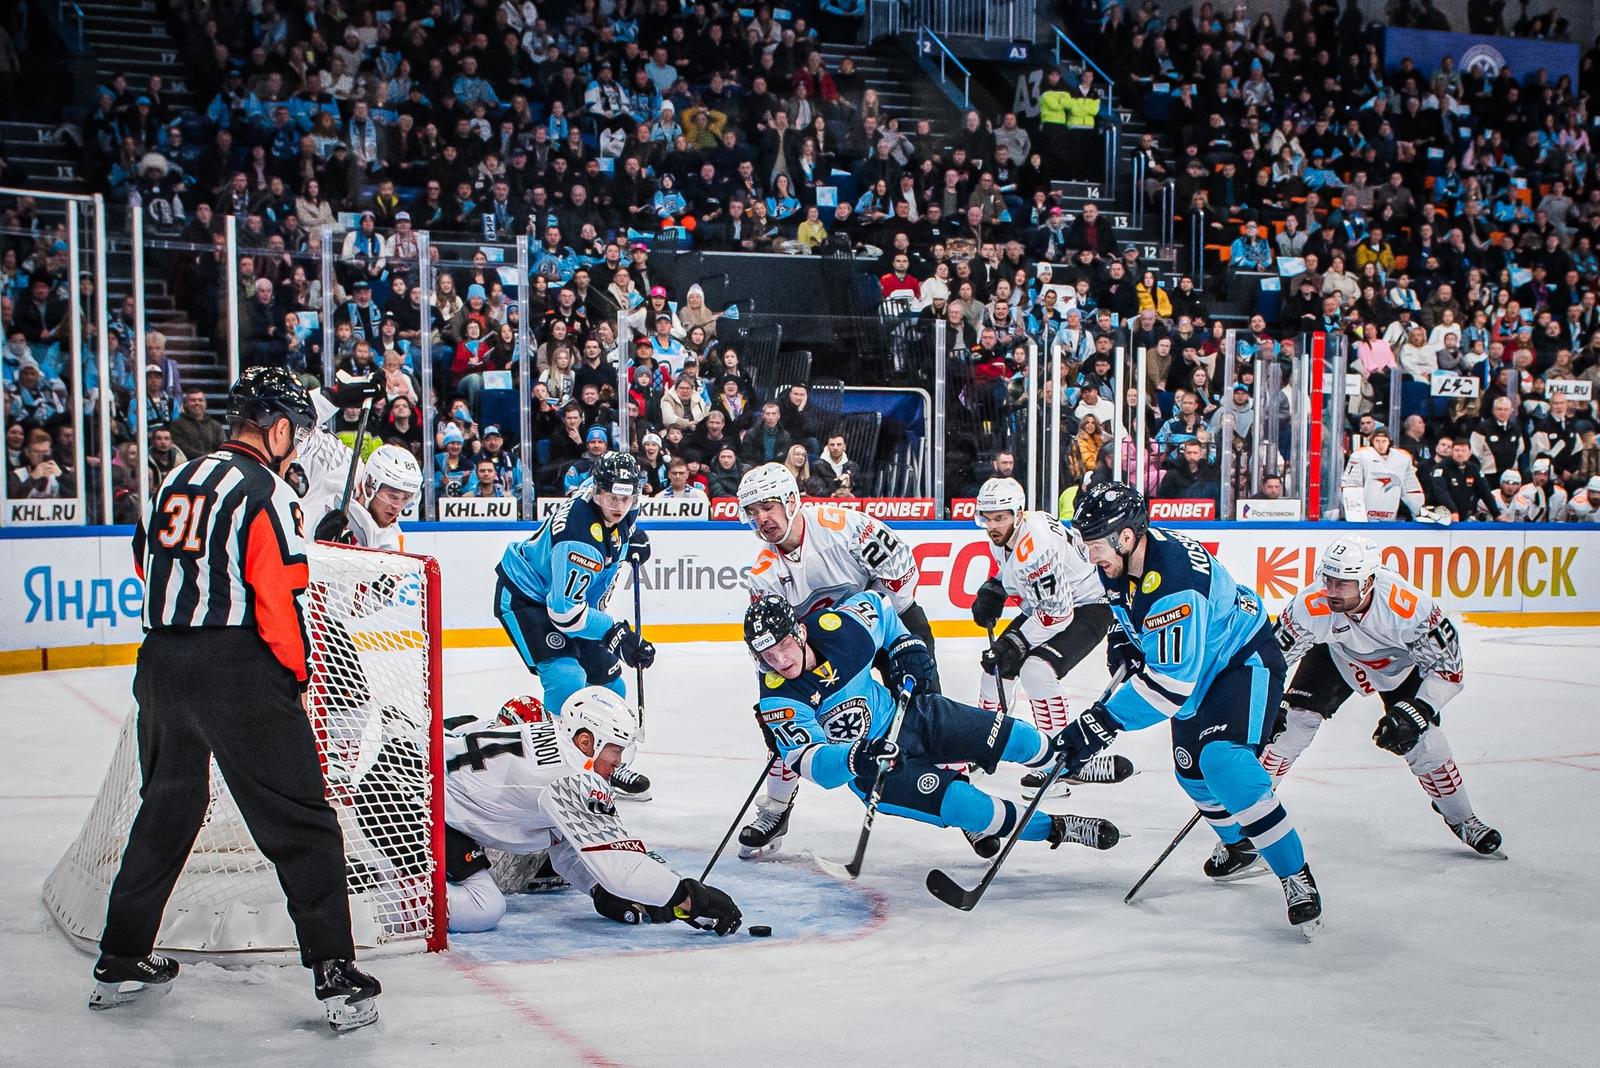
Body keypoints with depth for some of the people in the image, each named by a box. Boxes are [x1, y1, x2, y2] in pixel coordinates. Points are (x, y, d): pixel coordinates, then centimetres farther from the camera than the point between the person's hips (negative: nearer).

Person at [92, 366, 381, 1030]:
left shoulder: (176, 482, 14)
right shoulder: (264, 490, -8)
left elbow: (148, 570, 20)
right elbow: (280, 597, -14)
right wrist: (296, 673, -1)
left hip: (160, 663, 8)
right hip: (239, 670, -7)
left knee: (165, 810, 22)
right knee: (301, 824, -2)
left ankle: (120, 964, 30)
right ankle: (336, 978, -5)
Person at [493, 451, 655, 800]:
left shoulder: (620, 510, -11)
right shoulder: (579, 538, -37)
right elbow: (565, 610, -37)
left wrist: (632, 538, 9)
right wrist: (619, 633, -36)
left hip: (569, 596, 9)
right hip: (524, 596, -9)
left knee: (607, 678, 8)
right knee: (567, 677, -24)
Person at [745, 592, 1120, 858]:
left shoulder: (840, 625, -18)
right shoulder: (779, 699, -26)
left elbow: (878, 605, 5)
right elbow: (809, 761, -33)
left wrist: (909, 649, -3)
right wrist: (855, 759, -50)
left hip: (906, 713, 4)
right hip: (875, 766, -4)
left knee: (1016, 738, 4)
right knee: (964, 806, -22)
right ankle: (1055, 829, 0)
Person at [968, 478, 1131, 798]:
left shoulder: (1036, 542, -31)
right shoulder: (1002, 537, -3)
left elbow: (1057, 611, -30)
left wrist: (1015, 642, -27)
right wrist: (992, 592, 3)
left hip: (1086, 607, -10)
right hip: (1043, 607, 10)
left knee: (1036, 670, -28)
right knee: (996, 664, 9)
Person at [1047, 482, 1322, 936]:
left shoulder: (1174, 581, -38)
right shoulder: (1121, 559, -11)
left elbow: (1170, 682, -39)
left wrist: (1102, 723, -40)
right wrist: (1123, 639, -2)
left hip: (1245, 659, -10)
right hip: (1199, 667, 10)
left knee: (1224, 763, -26)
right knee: (1192, 770, 15)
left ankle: (1297, 877, -16)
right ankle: (1239, 847, 42)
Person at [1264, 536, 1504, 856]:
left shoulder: (1411, 607, -40)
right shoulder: (1310, 606, -36)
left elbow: (1448, 667, -30)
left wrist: (1417, 711, -39)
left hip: (1400, 662, -1)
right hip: (1335, 655, 1)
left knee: (1425, 741, -7)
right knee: (1291, 723, -13)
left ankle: (1462, 820, 16)